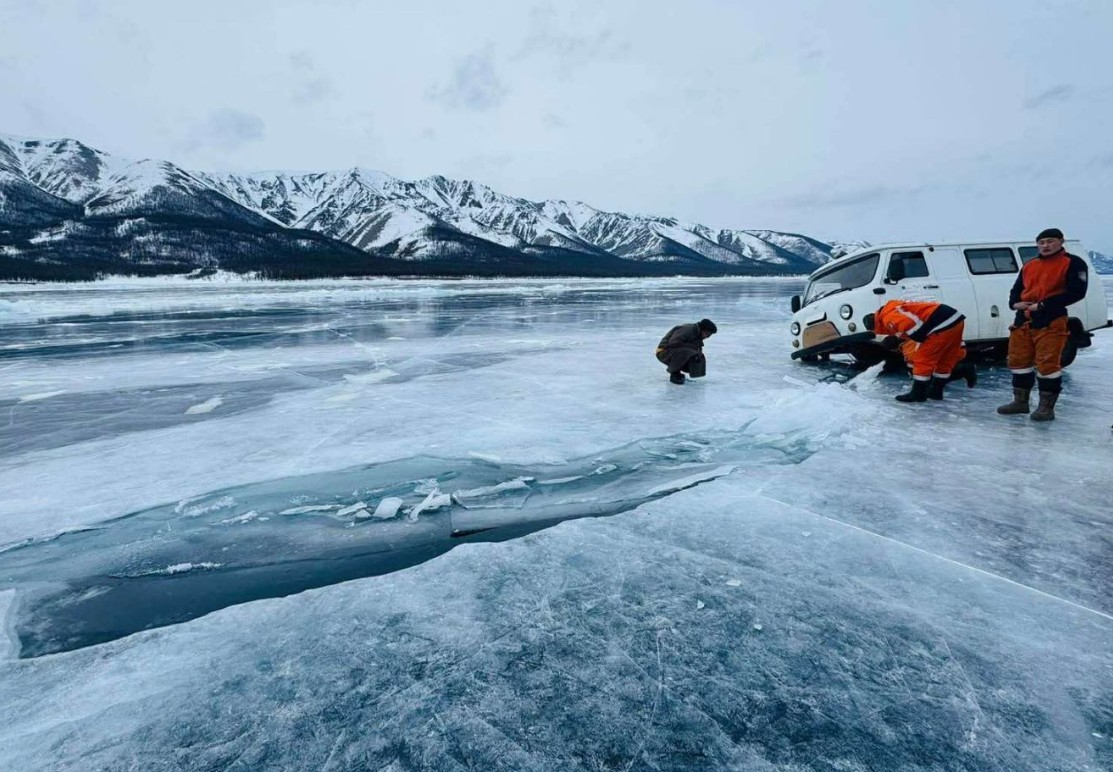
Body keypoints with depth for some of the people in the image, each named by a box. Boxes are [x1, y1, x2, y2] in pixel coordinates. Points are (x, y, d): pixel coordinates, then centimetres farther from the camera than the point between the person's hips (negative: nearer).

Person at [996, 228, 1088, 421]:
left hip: (1051, 321, -6)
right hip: (1023, 319, 7)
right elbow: (1016, 289, 22)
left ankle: (1047, 406, 2)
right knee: (1019, 360, 9)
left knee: (1047, 363, -7)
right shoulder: (1029, 266, 18)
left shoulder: (1073, 263, -1)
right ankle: (1020, 402, 20)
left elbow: (1076, 292, -11)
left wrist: (1043, 305, -17)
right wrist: (1015, 303, 0)